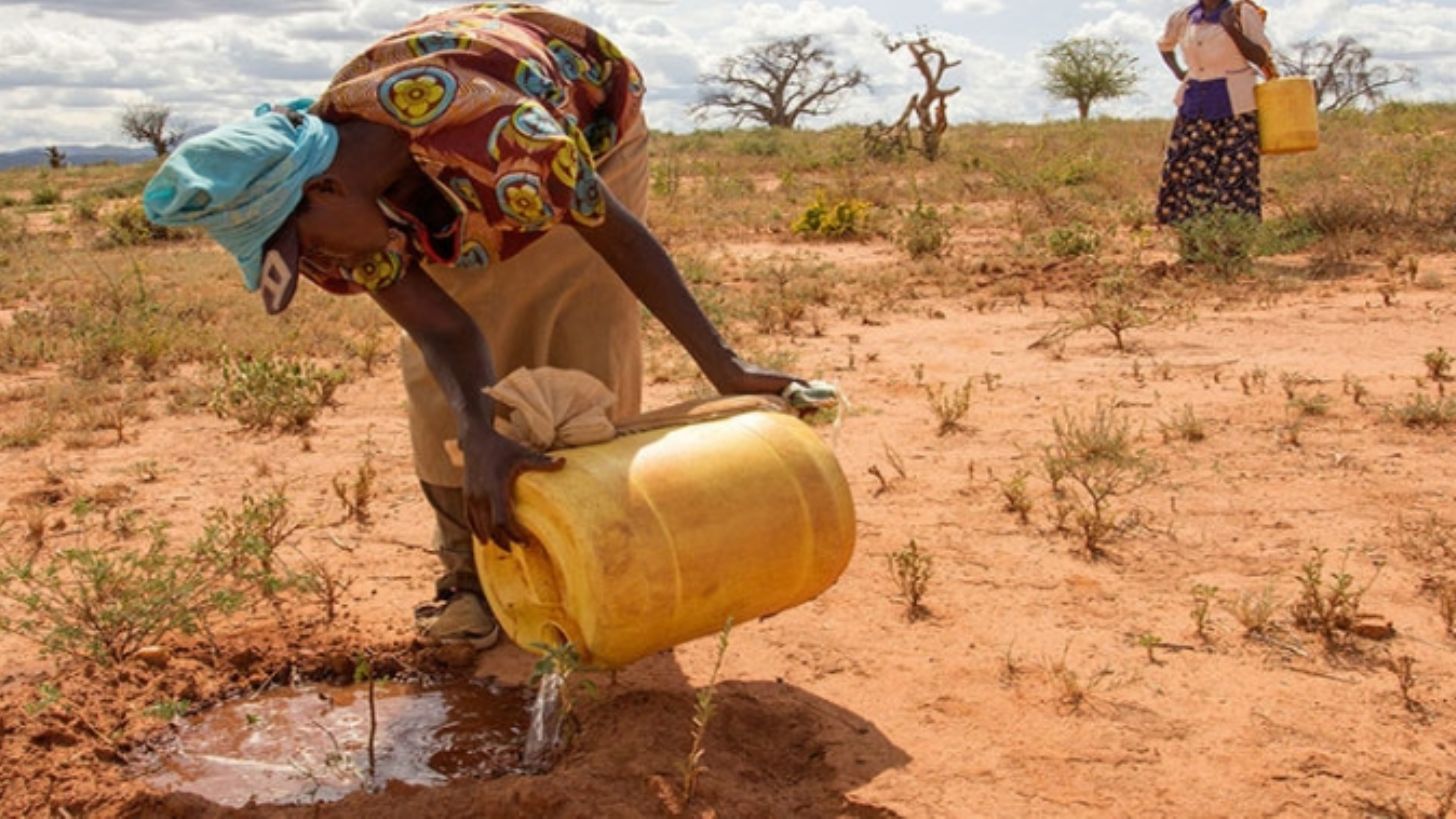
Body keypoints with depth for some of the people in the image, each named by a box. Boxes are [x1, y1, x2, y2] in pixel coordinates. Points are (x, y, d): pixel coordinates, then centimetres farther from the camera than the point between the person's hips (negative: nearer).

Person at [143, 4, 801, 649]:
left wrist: (722, 367, -31)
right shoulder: (332, 206, -27)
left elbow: (618, 234, -34)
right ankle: (471, 571, 6)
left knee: (584, 353, -12)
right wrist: (479, 439, -55)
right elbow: (443, 330, -34)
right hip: (454, 191, 4)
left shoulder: (494, 131, -46)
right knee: (437, 377, -7)